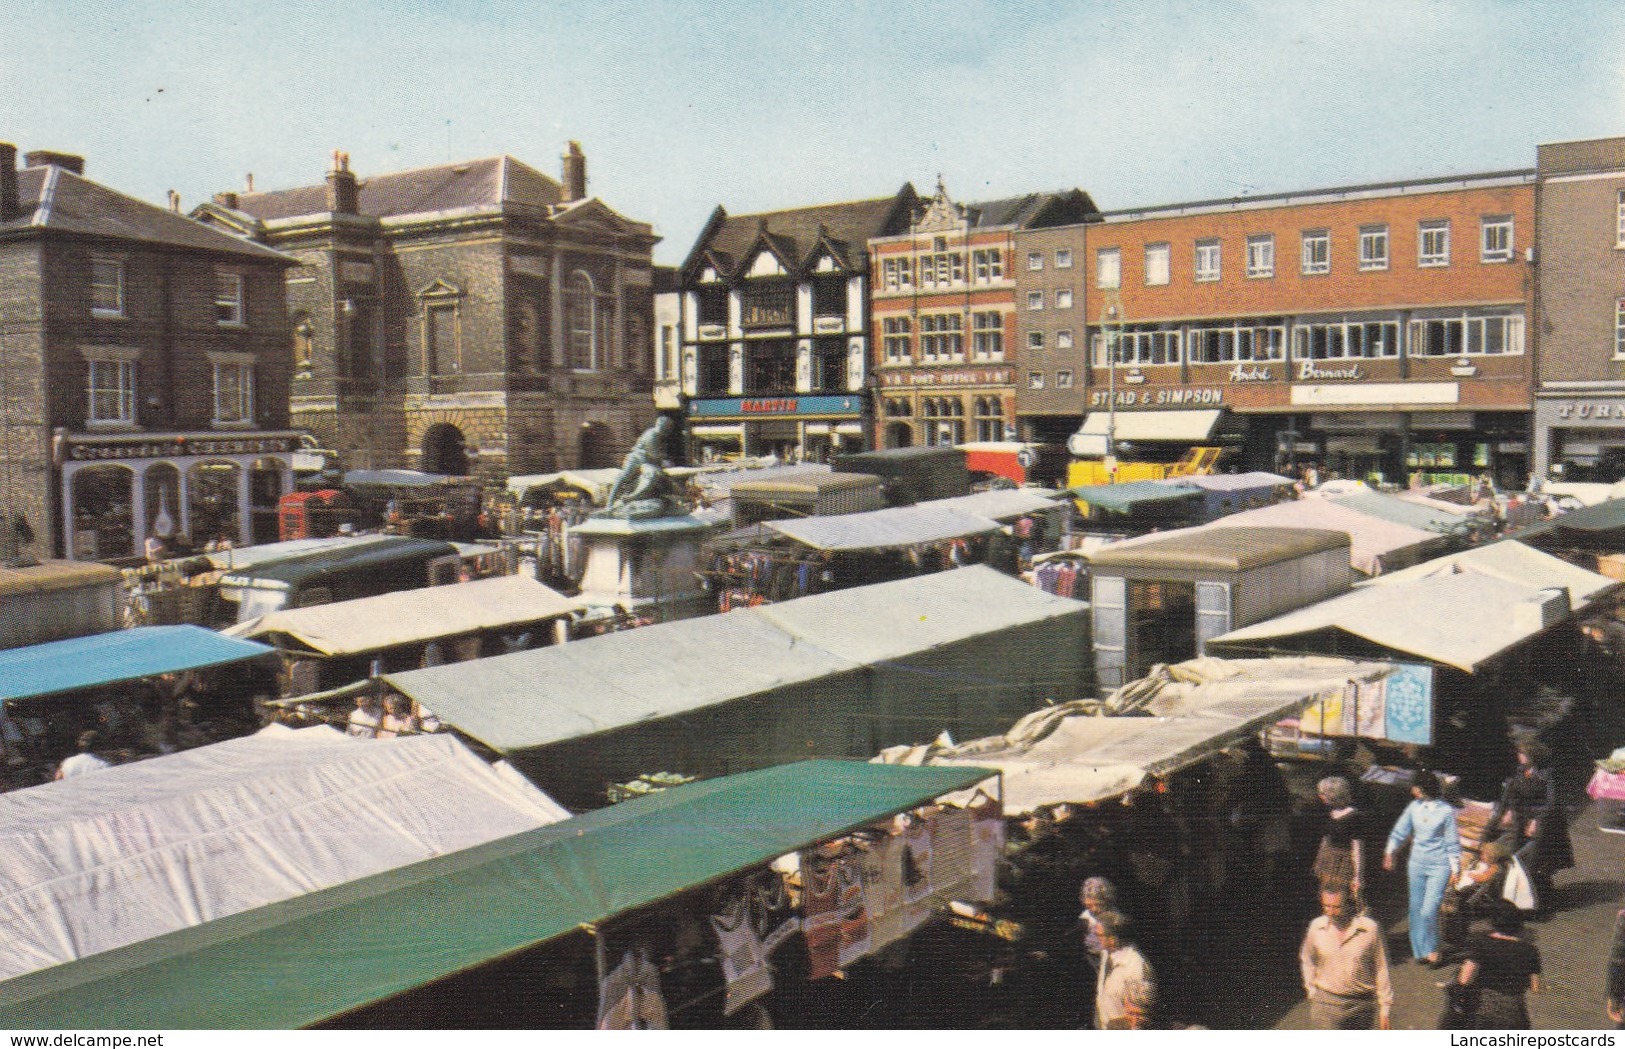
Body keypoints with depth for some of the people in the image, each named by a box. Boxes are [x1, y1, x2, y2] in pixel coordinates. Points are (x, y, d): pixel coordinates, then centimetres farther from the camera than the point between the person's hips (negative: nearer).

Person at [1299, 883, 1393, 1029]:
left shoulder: (1370, 928, -11)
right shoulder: (1316, 927, -5)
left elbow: (1381, 969, -3)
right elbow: (1307, 960, 13)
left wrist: (1385, 1007, -1)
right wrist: (1312, 991, 8)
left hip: (1361, 1004, 0)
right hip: (1326, 1003, 0)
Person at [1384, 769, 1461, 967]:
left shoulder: (1446, 810, -9)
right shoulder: (1414, 806, 2)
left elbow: (1452, 842, -3)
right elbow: (1400, 831, 12)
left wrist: (1455, 868, -2)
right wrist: (1390, 852, 9)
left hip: (1439, 865, -5)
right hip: (1417, 863, 5)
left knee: (1428, 911, -12)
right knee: (1416, 909, 9)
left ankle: (1432, 950, 8)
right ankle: (1420, 951, 23)